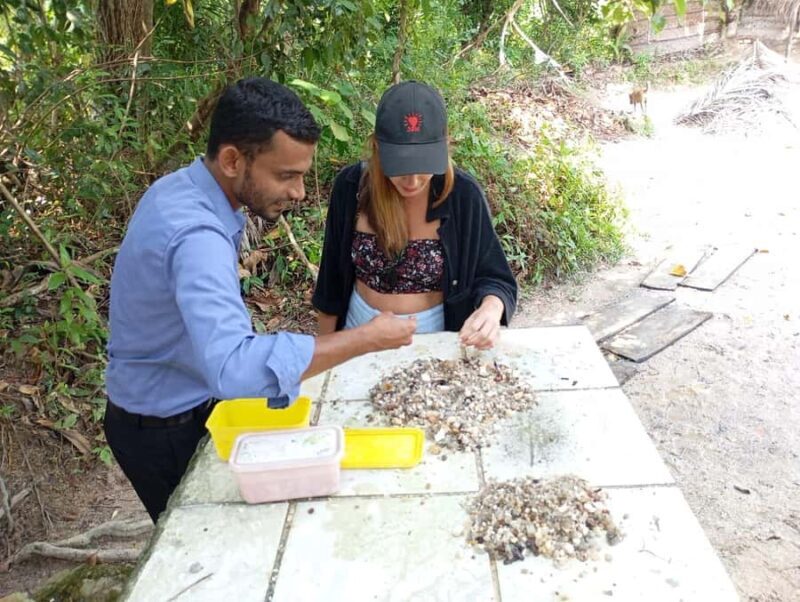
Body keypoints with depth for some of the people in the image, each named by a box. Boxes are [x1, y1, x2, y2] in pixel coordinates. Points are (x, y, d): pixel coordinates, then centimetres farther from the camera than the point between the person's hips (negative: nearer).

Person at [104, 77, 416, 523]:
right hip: (166, 433, -8)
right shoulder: (196, 235, -36)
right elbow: (232, 367, -50)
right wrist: (366, 339, -43)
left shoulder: (182, 188, -4)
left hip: (191, 405, 8)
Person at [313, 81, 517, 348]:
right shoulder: (351, 186, -16)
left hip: (433, 339, -1)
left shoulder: (463, 195, -19)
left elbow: (493, 278, -12)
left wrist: (490, 310, -33)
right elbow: (333, 277, -5)